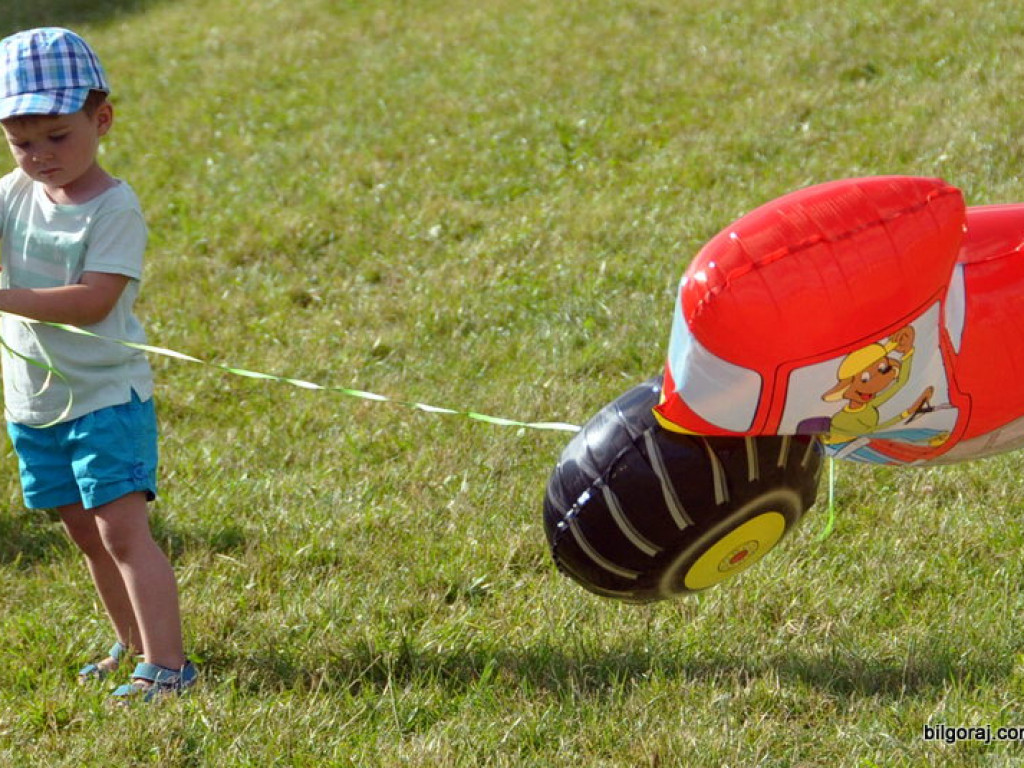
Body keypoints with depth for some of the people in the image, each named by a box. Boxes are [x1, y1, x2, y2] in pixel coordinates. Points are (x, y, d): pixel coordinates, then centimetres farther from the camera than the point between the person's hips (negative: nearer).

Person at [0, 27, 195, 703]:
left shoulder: (115, 208, -15)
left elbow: (93, 300, -24)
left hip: (105, 396, -7)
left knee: (121, 526, -14)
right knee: (85, 531, 15)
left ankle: (167, 663, -14)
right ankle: (133, 644, 30)